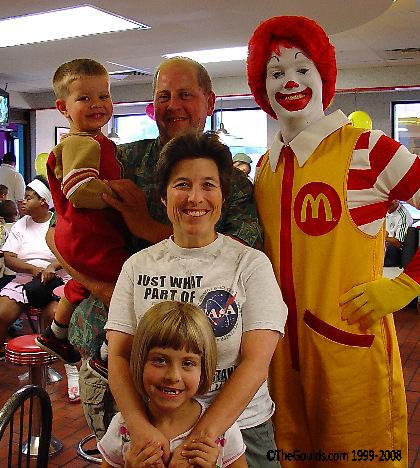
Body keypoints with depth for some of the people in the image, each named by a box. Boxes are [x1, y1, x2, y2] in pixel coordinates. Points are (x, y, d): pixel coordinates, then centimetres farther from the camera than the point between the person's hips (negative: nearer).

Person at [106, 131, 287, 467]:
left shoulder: (251, 264, -7)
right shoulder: (138, 266, -1)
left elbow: (256, 362, -13)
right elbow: (119, 357, -4)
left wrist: (203, 435, -23)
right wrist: (140, 427, -20)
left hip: (240, 426, -1)